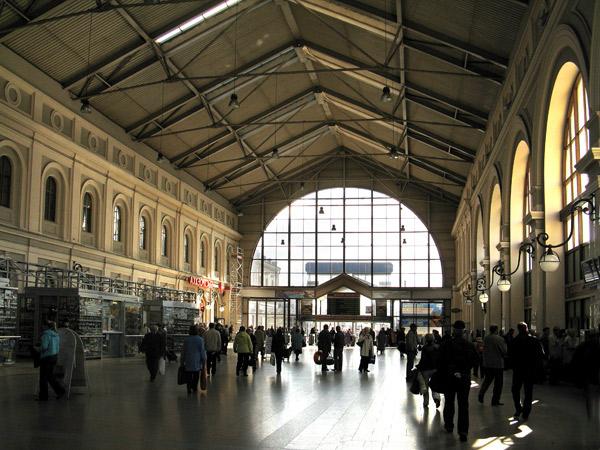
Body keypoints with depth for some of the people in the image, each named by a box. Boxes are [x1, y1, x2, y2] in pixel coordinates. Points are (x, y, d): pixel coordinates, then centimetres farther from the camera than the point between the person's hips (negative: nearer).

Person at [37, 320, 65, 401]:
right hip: (54, 356, 8)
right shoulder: (56, 334, 10)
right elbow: (58, 347, 14)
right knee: (50, 376, 18)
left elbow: (44, 346, -24)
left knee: (43, 377, 3)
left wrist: (40, 349, -3)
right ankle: (60, 390, 10)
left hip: (46, 357, -8)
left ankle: (43, 396, 10)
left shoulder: (46, 334, -16)